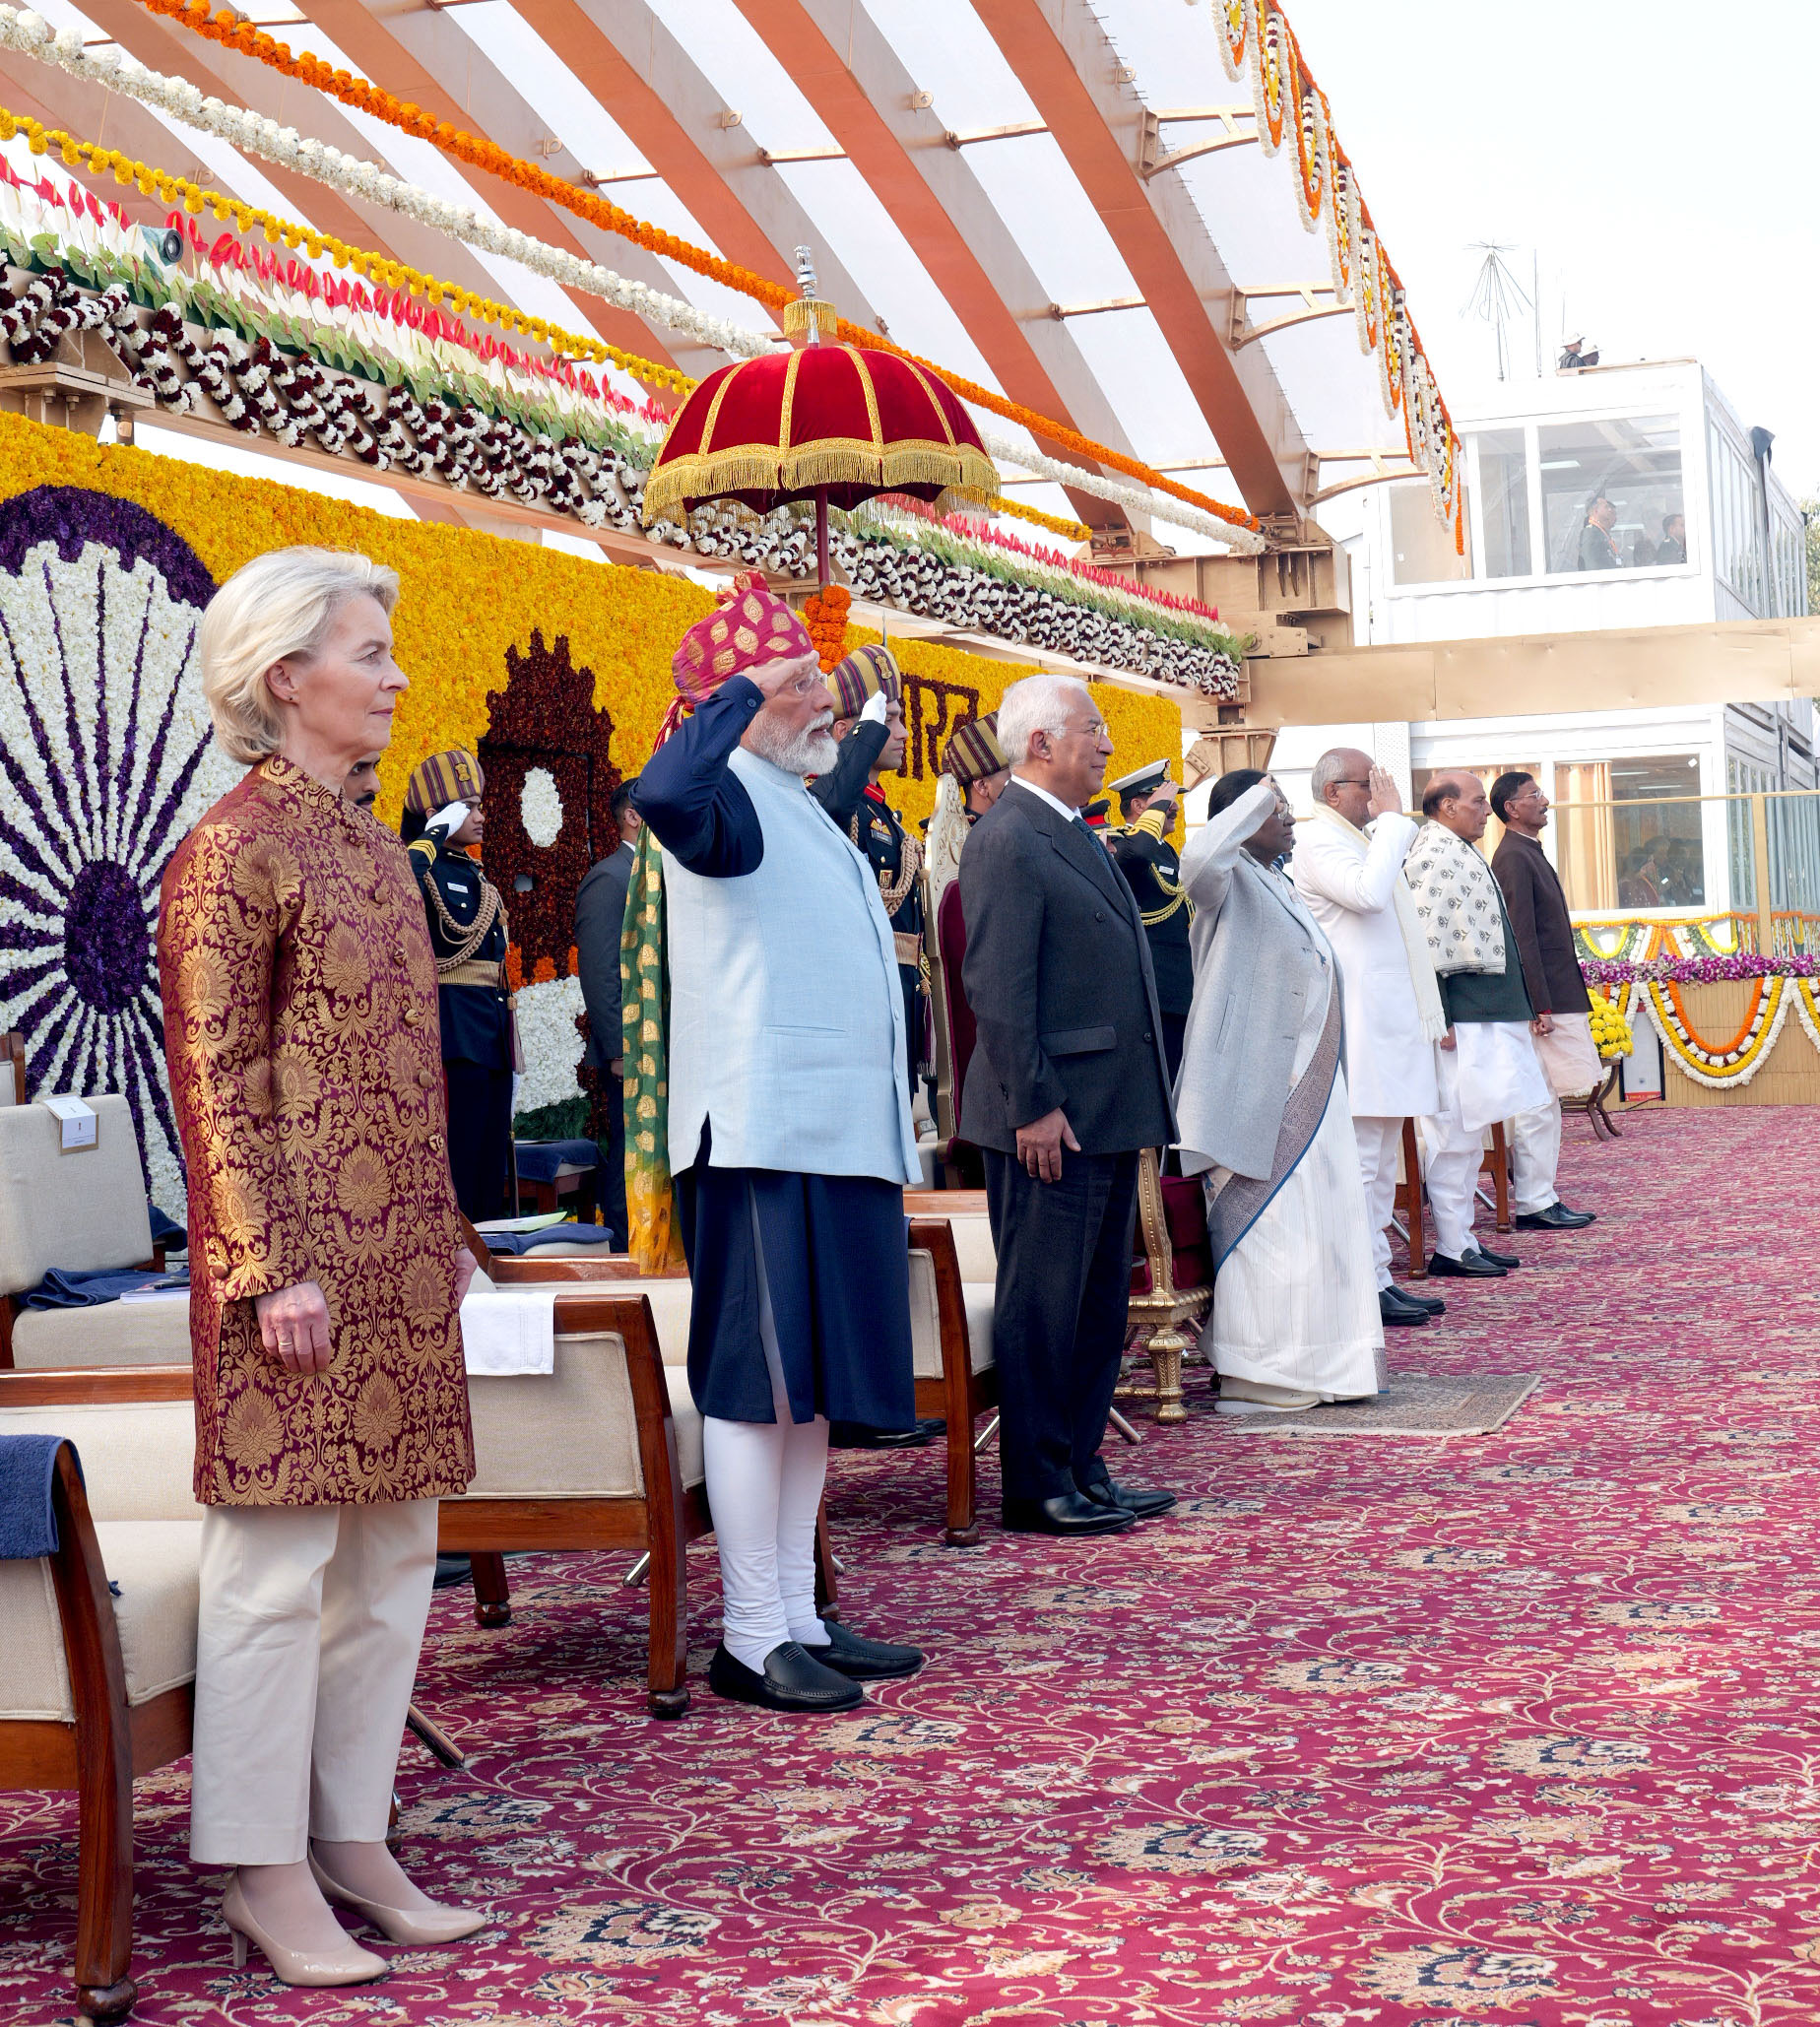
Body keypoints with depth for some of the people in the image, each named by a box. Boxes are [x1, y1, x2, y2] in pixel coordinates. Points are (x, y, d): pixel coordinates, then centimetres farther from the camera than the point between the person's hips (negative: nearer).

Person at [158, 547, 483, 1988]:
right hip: (303, 1261, -9)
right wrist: (271, 1269, -17)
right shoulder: (233, 853, -10)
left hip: (398, 1261, 9)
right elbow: (216, 1083, -13)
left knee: (393, 1555, 11)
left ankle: (355, 1845, 20)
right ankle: (267, 1878, 8)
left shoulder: (369, 844, 15)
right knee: (280, 1562, -2)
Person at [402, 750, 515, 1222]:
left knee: (490, 1168, 10)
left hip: (491, 1039, 9)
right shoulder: (424, 870, -7)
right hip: (455, 1037, -9)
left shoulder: (475, 875, 18)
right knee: (456, 1166, -7)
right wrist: (435, 835, -20)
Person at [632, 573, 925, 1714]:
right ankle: (751, 1641, 0)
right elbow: (665, 793, -35)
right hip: (762, 1140, -10)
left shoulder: (806, 816, 22)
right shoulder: (734, 800, -8)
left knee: (812, 1392, 12)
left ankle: (800, 1619, 19)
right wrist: (748, 689, -23)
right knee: (757, 1388, -6)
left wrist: (885, 1140, 22)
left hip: (836, 1138, 10)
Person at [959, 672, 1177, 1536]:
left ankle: (1082, 1470, 22)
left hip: (1107, 1114, 10)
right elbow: (998, 988, -19)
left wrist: (1139, 1104, 19)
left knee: (1099, 1300, 14)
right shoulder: (1007, 840, -13)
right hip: (1052, 1118, -10)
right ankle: (1036, 1487, 5)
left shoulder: (1076, 836, 18)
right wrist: (1035, 1106, -21)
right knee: (1042, 1304, -2)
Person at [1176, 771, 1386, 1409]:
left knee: (1319, 1223, 10)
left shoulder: (1279, 885, 18)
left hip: (1307, 1087, 9)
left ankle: (1315, 1366, 18)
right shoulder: (1231, 881, -10)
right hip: (1258, 1089, -9)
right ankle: (1254, 1374, -1)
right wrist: (1256, 800, -23)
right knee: (1263, 1222, -7)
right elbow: (1198, 858, -36)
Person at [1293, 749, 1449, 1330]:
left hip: (1392, 1019, 11)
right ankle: (1367, 1287, -6)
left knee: (1382, 1161, 13)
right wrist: (1391, 818, -16)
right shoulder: (1318, 841, -10)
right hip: (1358, 1025, -11)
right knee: (1361, 1161, -8)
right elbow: (1368, 892, -28)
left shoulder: (1362, 841, 21)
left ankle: (1379, 1279, 18)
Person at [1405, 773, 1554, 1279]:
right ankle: (1450, 1249, -2)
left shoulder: (1461, 852, 18)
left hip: (1485, 1016, 11)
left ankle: (1463, 1240, 20)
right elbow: (1428, 942, -20)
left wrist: (1515, 1006, 23)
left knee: (1469, 1133, 13)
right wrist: (1440, 1020, -23)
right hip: (1462, 1020, -11)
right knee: (1456, 1132, -6)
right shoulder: (1433, 856, -14)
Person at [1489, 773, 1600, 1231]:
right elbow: (1523, 939, -19)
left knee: (1541, 1104, 11)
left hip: (1554, 995, 10)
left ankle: (1539, 1199, 15)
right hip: (1543, 997, -10)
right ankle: (1534, 1205, -5)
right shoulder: (1514, 858, -13)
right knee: (1538, 1103, -8)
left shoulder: (1528, 853, 18)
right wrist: (1541, 1007, -22)